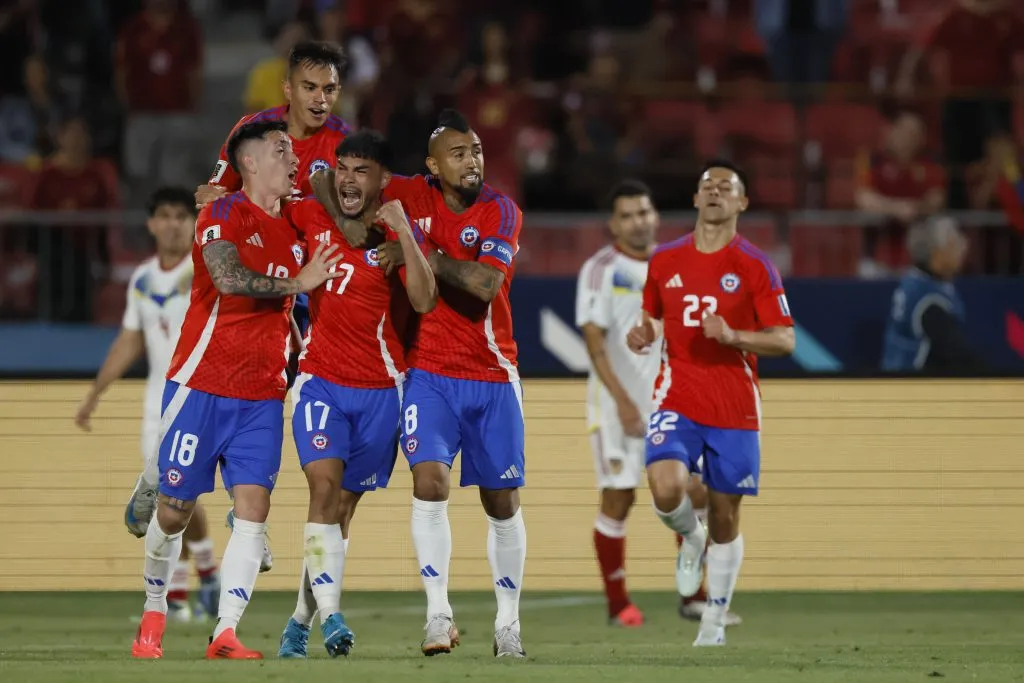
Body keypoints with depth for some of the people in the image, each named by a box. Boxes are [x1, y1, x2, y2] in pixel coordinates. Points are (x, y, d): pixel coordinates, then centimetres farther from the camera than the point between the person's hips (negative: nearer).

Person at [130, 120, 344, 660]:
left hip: (262, 396, 5)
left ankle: (226, 633, -12)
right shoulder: (223, 216, -8)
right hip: (201, 386, -5)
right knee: (174, 509, 2)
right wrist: (296, 282, -18)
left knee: (253, 509, -9)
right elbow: (228, 279, -26)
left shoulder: (294, 229, 11)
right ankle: (153, 616, 22)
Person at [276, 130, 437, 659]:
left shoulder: (398, 234, -7)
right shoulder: (312, 216, 2)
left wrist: (403, 233, -28)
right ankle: (329, 614, -29)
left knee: (343, 507, 4)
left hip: (379, 390, -1)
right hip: (321, 380, 1)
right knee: (324, 483, -20)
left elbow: (424, 302, -23)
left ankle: (300, 622, 16)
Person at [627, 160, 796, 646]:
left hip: (734, 406, -1)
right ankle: (690, 537, 11)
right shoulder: (665, 261, 7)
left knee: (725, 516, 4)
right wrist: (643, 336, -3)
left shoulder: (754, 267, -2)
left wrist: (734, 336, -22)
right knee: (666, 489, -24)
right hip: (677, 400, 1)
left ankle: (714, 623, 18)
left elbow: (784, 340, -5)